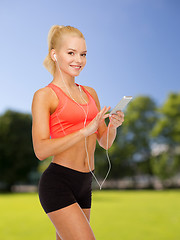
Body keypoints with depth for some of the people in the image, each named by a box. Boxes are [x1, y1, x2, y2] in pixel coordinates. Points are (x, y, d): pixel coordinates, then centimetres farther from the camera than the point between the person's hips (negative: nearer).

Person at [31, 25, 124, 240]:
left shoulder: (90, 93, 12)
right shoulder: (44, 95, -6)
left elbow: (105, 143, 15)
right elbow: (41, 149, -16)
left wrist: (113, 125, -6)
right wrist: (85, 130, -23)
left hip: (84, 184, 7)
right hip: (57, 183, -6)